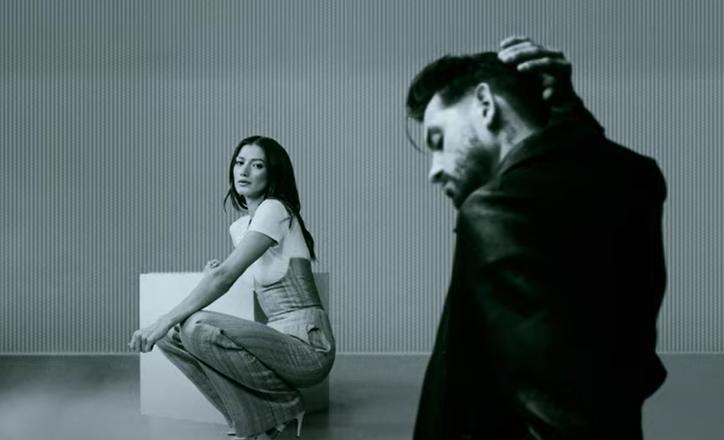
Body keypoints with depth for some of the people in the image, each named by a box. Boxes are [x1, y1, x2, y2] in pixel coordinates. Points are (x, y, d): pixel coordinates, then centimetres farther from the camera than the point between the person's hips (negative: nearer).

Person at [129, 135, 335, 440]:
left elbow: (225, 277, -20)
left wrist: (165, 320, -20)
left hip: (307, 346, -8)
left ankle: (284, 406, -6)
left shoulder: (274, 210, -10)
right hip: (280, 341, 8)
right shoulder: (239, 227, 15)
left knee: (198, 327, -26)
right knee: (171, 337, -1)